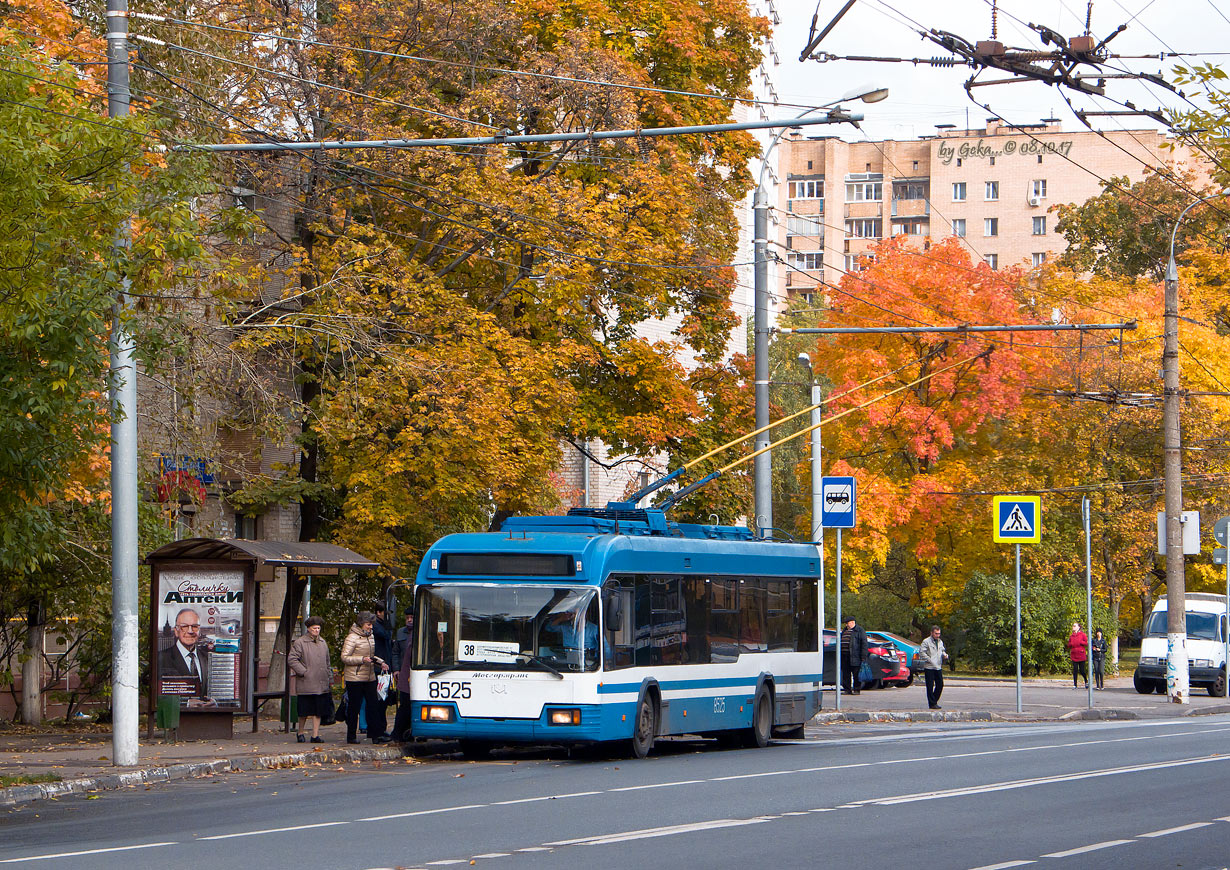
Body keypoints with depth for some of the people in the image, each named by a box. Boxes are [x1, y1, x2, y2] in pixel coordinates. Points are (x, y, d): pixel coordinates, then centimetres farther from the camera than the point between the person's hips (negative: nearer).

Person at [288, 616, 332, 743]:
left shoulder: (322, 643, 15)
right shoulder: (300, 642, -4)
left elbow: (327, 663, 22)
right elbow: (291, 660, -9)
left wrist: (330, 679, 18)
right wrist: (304, 672, -13)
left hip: (321, 684, 5)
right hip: (306, 684, -5)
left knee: (319, 710, 1)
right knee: (305, 711, 1)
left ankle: (315, 735, 4)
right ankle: (300, 733, 18)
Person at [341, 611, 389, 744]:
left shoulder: (370, 637, 14)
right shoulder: (352, 638, -9)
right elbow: (345, 657, -13)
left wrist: (380, 663, 7)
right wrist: (362, 659, -21)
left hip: (369, 677, 7)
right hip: (354, 678, -7)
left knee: (373, 705, 0)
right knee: (354, 708, 0)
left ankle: (376, 734, 0)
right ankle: (351, 737, 8)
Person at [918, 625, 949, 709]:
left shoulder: (940, 642, 15)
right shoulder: (926, 642, -7)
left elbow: (942, 651, 27)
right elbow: (921, 652, -13)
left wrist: (945, 655, 4)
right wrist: (929, 660, -17)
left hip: (938, 667, 6)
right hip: (929, 667, -6)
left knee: (940, 684, 6)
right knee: (930, 686, -3)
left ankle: (934, 701, 20)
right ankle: (932, 703, 2)